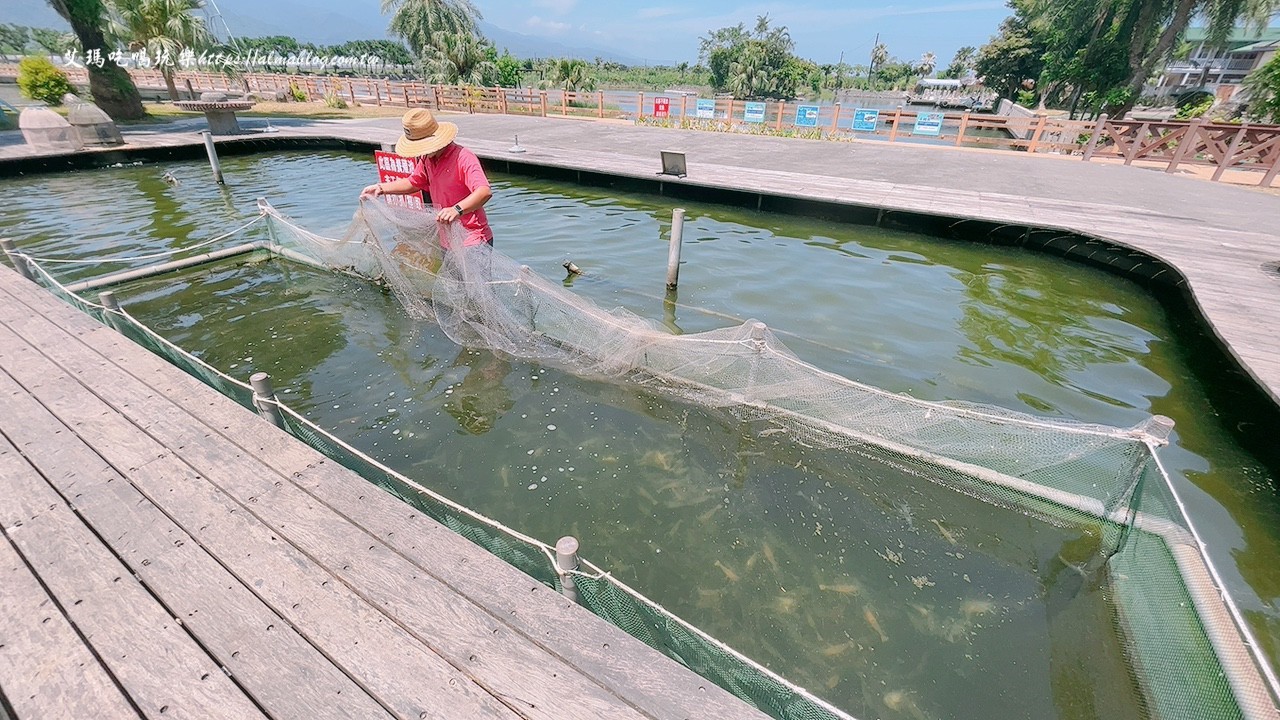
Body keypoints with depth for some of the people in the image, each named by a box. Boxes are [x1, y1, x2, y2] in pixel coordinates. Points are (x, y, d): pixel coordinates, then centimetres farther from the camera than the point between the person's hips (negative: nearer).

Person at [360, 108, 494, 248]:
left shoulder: (464, 158, -19)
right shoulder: (427, 159, 9)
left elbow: (485, 192, -35)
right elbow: (413, 183, 28)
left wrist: (457, 210, -49)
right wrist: (380, 188, 18)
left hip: (473, 243, -8)